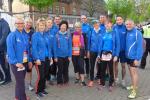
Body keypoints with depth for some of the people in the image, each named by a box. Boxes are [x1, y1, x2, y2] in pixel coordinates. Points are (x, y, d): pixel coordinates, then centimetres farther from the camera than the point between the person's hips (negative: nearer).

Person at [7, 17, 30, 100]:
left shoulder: (25, 35, 7)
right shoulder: (12, 35, -13)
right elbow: (10, 50, -17)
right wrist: (16, 62, -20)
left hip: (24, 62, 7)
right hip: (16, 63, -6)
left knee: (20, 80, 19)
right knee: (20, 82, -1)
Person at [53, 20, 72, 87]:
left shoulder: (68, 35, -1)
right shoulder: (57, 35, -3)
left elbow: (70, 46, 0)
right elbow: (55, 47, -2)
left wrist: (70, 55, -4)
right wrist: (55, 56, -4)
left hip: (66, 56, 1)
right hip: (59, 56, -1)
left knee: (66, 69, 13)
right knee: (60, 69, 7)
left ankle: (66, 81, 28)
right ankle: (59, 82, 21)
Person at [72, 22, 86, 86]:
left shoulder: (83, 35, 1)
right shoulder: (72, 34, 6)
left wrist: (85, 52, -2)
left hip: (80, 53, -2)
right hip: (73, 54, 3)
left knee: (81, 66, -5)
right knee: (75, 66, 12)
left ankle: (82, 81, 0)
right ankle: (77, 78, 28)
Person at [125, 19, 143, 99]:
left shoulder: (137, 33, -15)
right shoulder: (127, 33, 7)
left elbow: (139, 46, -18)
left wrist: (137, 58, -21)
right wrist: (126, 53, 6)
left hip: (134, 57, -7)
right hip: (128, 56, 7)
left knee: (134, 72, -2)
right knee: (131, 72, 18)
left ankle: (134, 91, 6)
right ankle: (133, 85, 34)